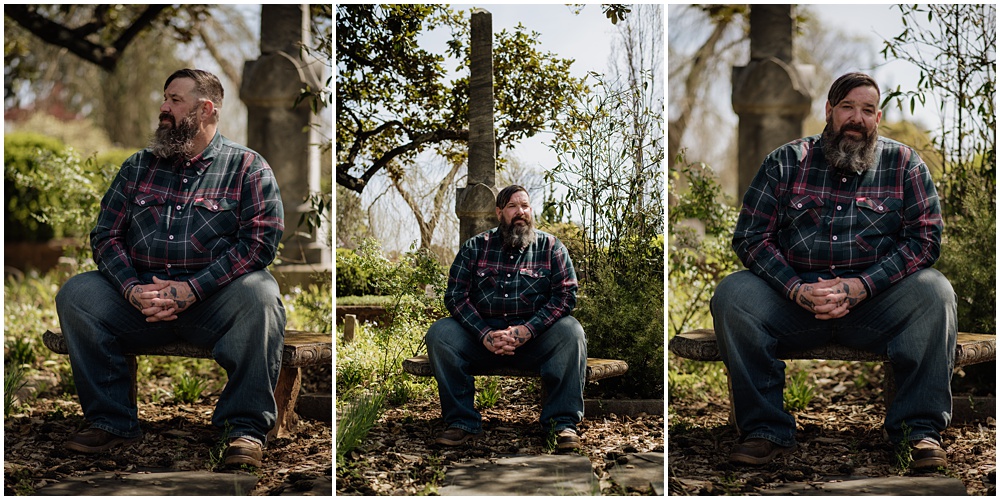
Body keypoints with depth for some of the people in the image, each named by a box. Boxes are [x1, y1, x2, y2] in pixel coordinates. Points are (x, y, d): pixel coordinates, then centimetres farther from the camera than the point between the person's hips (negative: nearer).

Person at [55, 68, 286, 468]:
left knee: (259, 294, -34)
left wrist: (192, 289, -18)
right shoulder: (138, 166, 18)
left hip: (212, 298, -4)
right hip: (140, 296, 4)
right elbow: (105, 235, 11)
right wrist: (132, 289, -11)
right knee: (75, 294, -19)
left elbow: (260, 239, -8)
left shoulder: (247, 166, 5)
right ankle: (111, 420, -10)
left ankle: (247, 426, -22)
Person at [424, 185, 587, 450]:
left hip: (535, 337, -1)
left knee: (571, 331, -29)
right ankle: (461, 422, -19)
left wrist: (526, 330, -20)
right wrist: (485, 335, -18)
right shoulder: (475, 247, 7)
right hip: (481, 332, 1)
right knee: (440, 333, -23)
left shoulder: (551, 247, 6)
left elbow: (565, 295, -5)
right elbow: (455, 295, -1)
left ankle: (563, 422, -22)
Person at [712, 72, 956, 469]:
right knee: (732, 295, -26)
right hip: (793, 297, 1)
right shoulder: (787, 161, 9)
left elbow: (924, 238, -2)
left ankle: (920, 428, -17)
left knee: (934, 292, -29)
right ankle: (765, 430, -18)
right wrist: (796, 289, -15)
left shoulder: (904, 163, 9)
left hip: (874, 299, 0)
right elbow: (750, 236, 2)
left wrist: (862, 286, -16)